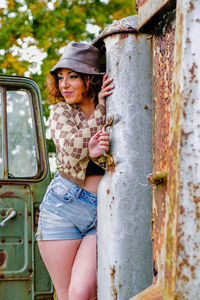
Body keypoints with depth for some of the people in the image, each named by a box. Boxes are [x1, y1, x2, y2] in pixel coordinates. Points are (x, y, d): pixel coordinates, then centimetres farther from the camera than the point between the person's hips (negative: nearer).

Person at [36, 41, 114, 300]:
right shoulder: (61, 111, 6)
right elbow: (72, 148, -12)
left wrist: (95, 153, -17)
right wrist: (100, 110, -8)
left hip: (105, 213, 0)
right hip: (63, 207, 0)